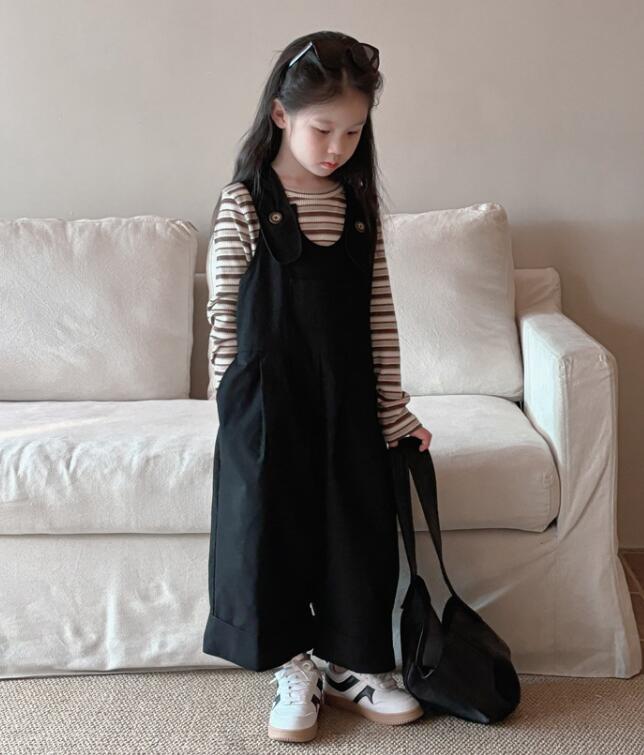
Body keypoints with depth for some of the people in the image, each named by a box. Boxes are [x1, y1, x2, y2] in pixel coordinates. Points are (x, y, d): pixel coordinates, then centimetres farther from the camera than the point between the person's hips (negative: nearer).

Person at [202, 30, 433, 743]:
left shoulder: (359, 203, 5)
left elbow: (379, 312, 7)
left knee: (360, 526, 7)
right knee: (271, 525, 3)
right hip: (268, 401, -4)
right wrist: (230, 406, -6)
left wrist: (395, 411, 7)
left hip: (348, 401, 4)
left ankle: (353, 664, 26)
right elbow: (225, 314, -4)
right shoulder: (243, 204, -6)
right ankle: (293, 669, 23)